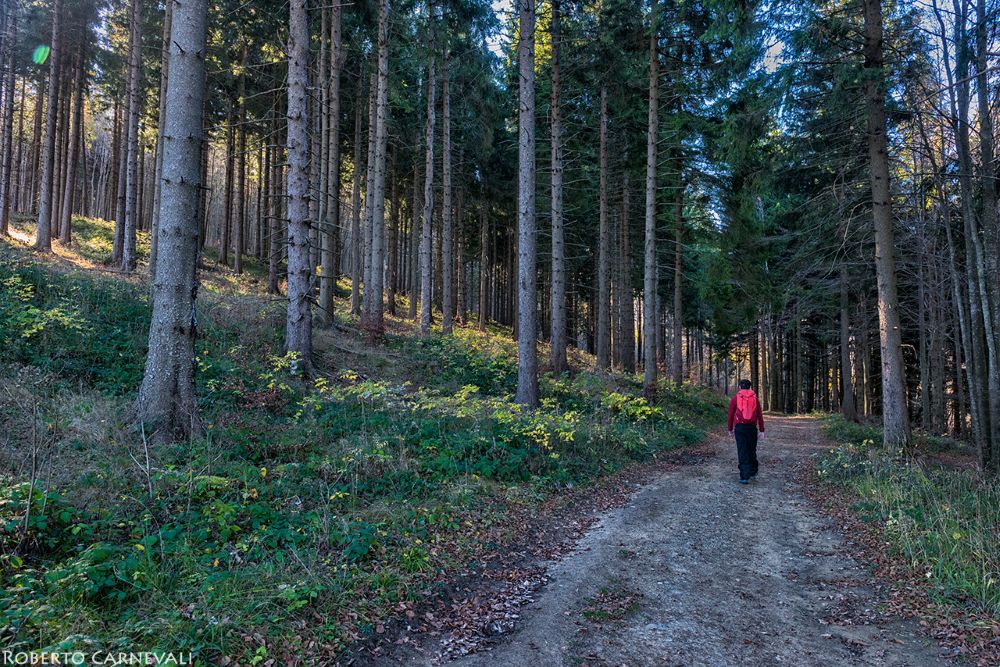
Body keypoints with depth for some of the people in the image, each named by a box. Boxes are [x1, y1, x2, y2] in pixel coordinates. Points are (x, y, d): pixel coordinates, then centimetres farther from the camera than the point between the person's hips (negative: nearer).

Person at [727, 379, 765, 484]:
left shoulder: (735, 398, 2)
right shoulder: (755, 398, 6)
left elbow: (730, 415, 3)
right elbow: (760, 415, 3)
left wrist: (730, 429, 13)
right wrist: (762, 430, 7)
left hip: (739, 428, -2)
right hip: (752, 428, 2)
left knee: (742, 452, -2)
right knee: (752, 450, 19)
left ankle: (745, 477, -8)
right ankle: (753, 471, 33)